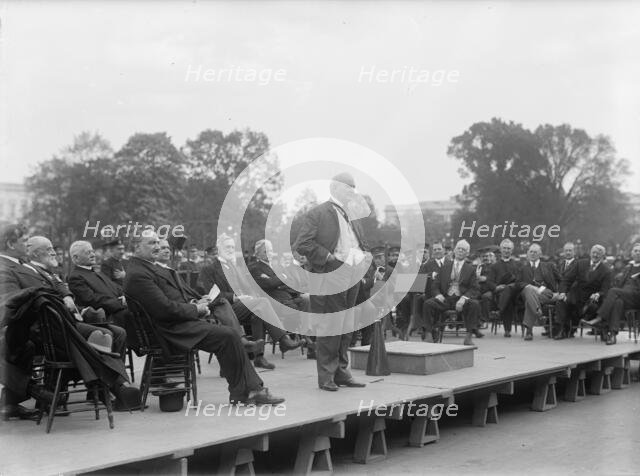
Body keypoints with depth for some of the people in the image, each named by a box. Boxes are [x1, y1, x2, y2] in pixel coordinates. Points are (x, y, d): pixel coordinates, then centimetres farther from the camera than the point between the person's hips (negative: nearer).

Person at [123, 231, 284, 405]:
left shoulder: (148, 267, 17)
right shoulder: (137, 275, -16)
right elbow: (165, 309, -22)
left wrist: (194, 305, 5)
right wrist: (195, 309, -9)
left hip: (179, 323, 10)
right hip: (172, 330, -10)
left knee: (230, 335, 1)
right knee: (228, 336, -17)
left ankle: (252, 389, -1)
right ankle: (242, 393, -6)